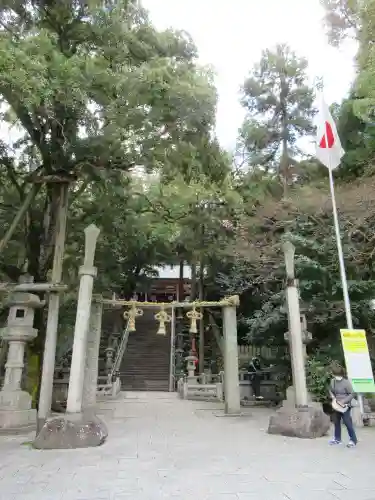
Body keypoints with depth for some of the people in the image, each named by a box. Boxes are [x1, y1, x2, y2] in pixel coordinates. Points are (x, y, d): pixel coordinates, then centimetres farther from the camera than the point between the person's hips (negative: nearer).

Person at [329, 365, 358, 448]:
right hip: (336, 406, 7)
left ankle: (353, 440, 13)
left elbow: (352, 394, -16)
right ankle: (337, 439, 30)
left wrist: (343, 402, -21)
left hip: (344, 406, -6)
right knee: (336, 422, 15)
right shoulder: (332, 381, -5)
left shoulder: (346, 382, -21)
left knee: (348, 423, -4)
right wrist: (333, 398, -6)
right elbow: (330, 391, 11)